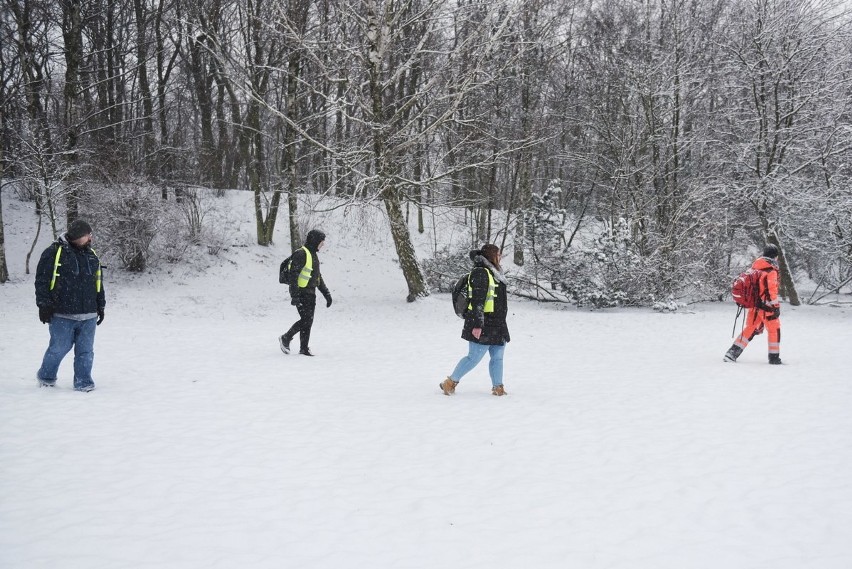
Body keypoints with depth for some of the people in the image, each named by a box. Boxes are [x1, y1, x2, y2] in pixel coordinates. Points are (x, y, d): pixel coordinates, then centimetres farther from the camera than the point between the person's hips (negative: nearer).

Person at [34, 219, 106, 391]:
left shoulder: (91, 256, 14)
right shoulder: (54, 253, -6)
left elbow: (99, 284, 21)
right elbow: (42, 281, -6)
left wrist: (100, 306, 19)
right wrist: (44, 305, -10)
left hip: (88, 316, 5)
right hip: (63, 315, -5)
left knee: (85, 351, 5)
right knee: (58, 349, 2)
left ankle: (83, 382, 14)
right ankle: (45, 377, 25)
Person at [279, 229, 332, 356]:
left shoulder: (314, 255, 16)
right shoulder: (301, 254, -14)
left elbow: (318, 277, 25)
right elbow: (293, 276, -18)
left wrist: (326, 293, 20)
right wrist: (294, 296, -24)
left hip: (311, 294, 9)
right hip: (301, 293, -9)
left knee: (308, 321, 6)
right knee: (306, 319, -13)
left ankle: (304, 348, 12)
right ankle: (285, 338, 3)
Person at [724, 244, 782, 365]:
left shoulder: (754, 268, 8)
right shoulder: (771, 271, -16)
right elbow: (772, 291, -19)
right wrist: (776, 306, -13)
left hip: (754, 305, 7)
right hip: (766, 307, -7)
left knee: (750, 329, 14)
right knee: (774, 330, 8)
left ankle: (733, 352, 9)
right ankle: (774, 357, 13)